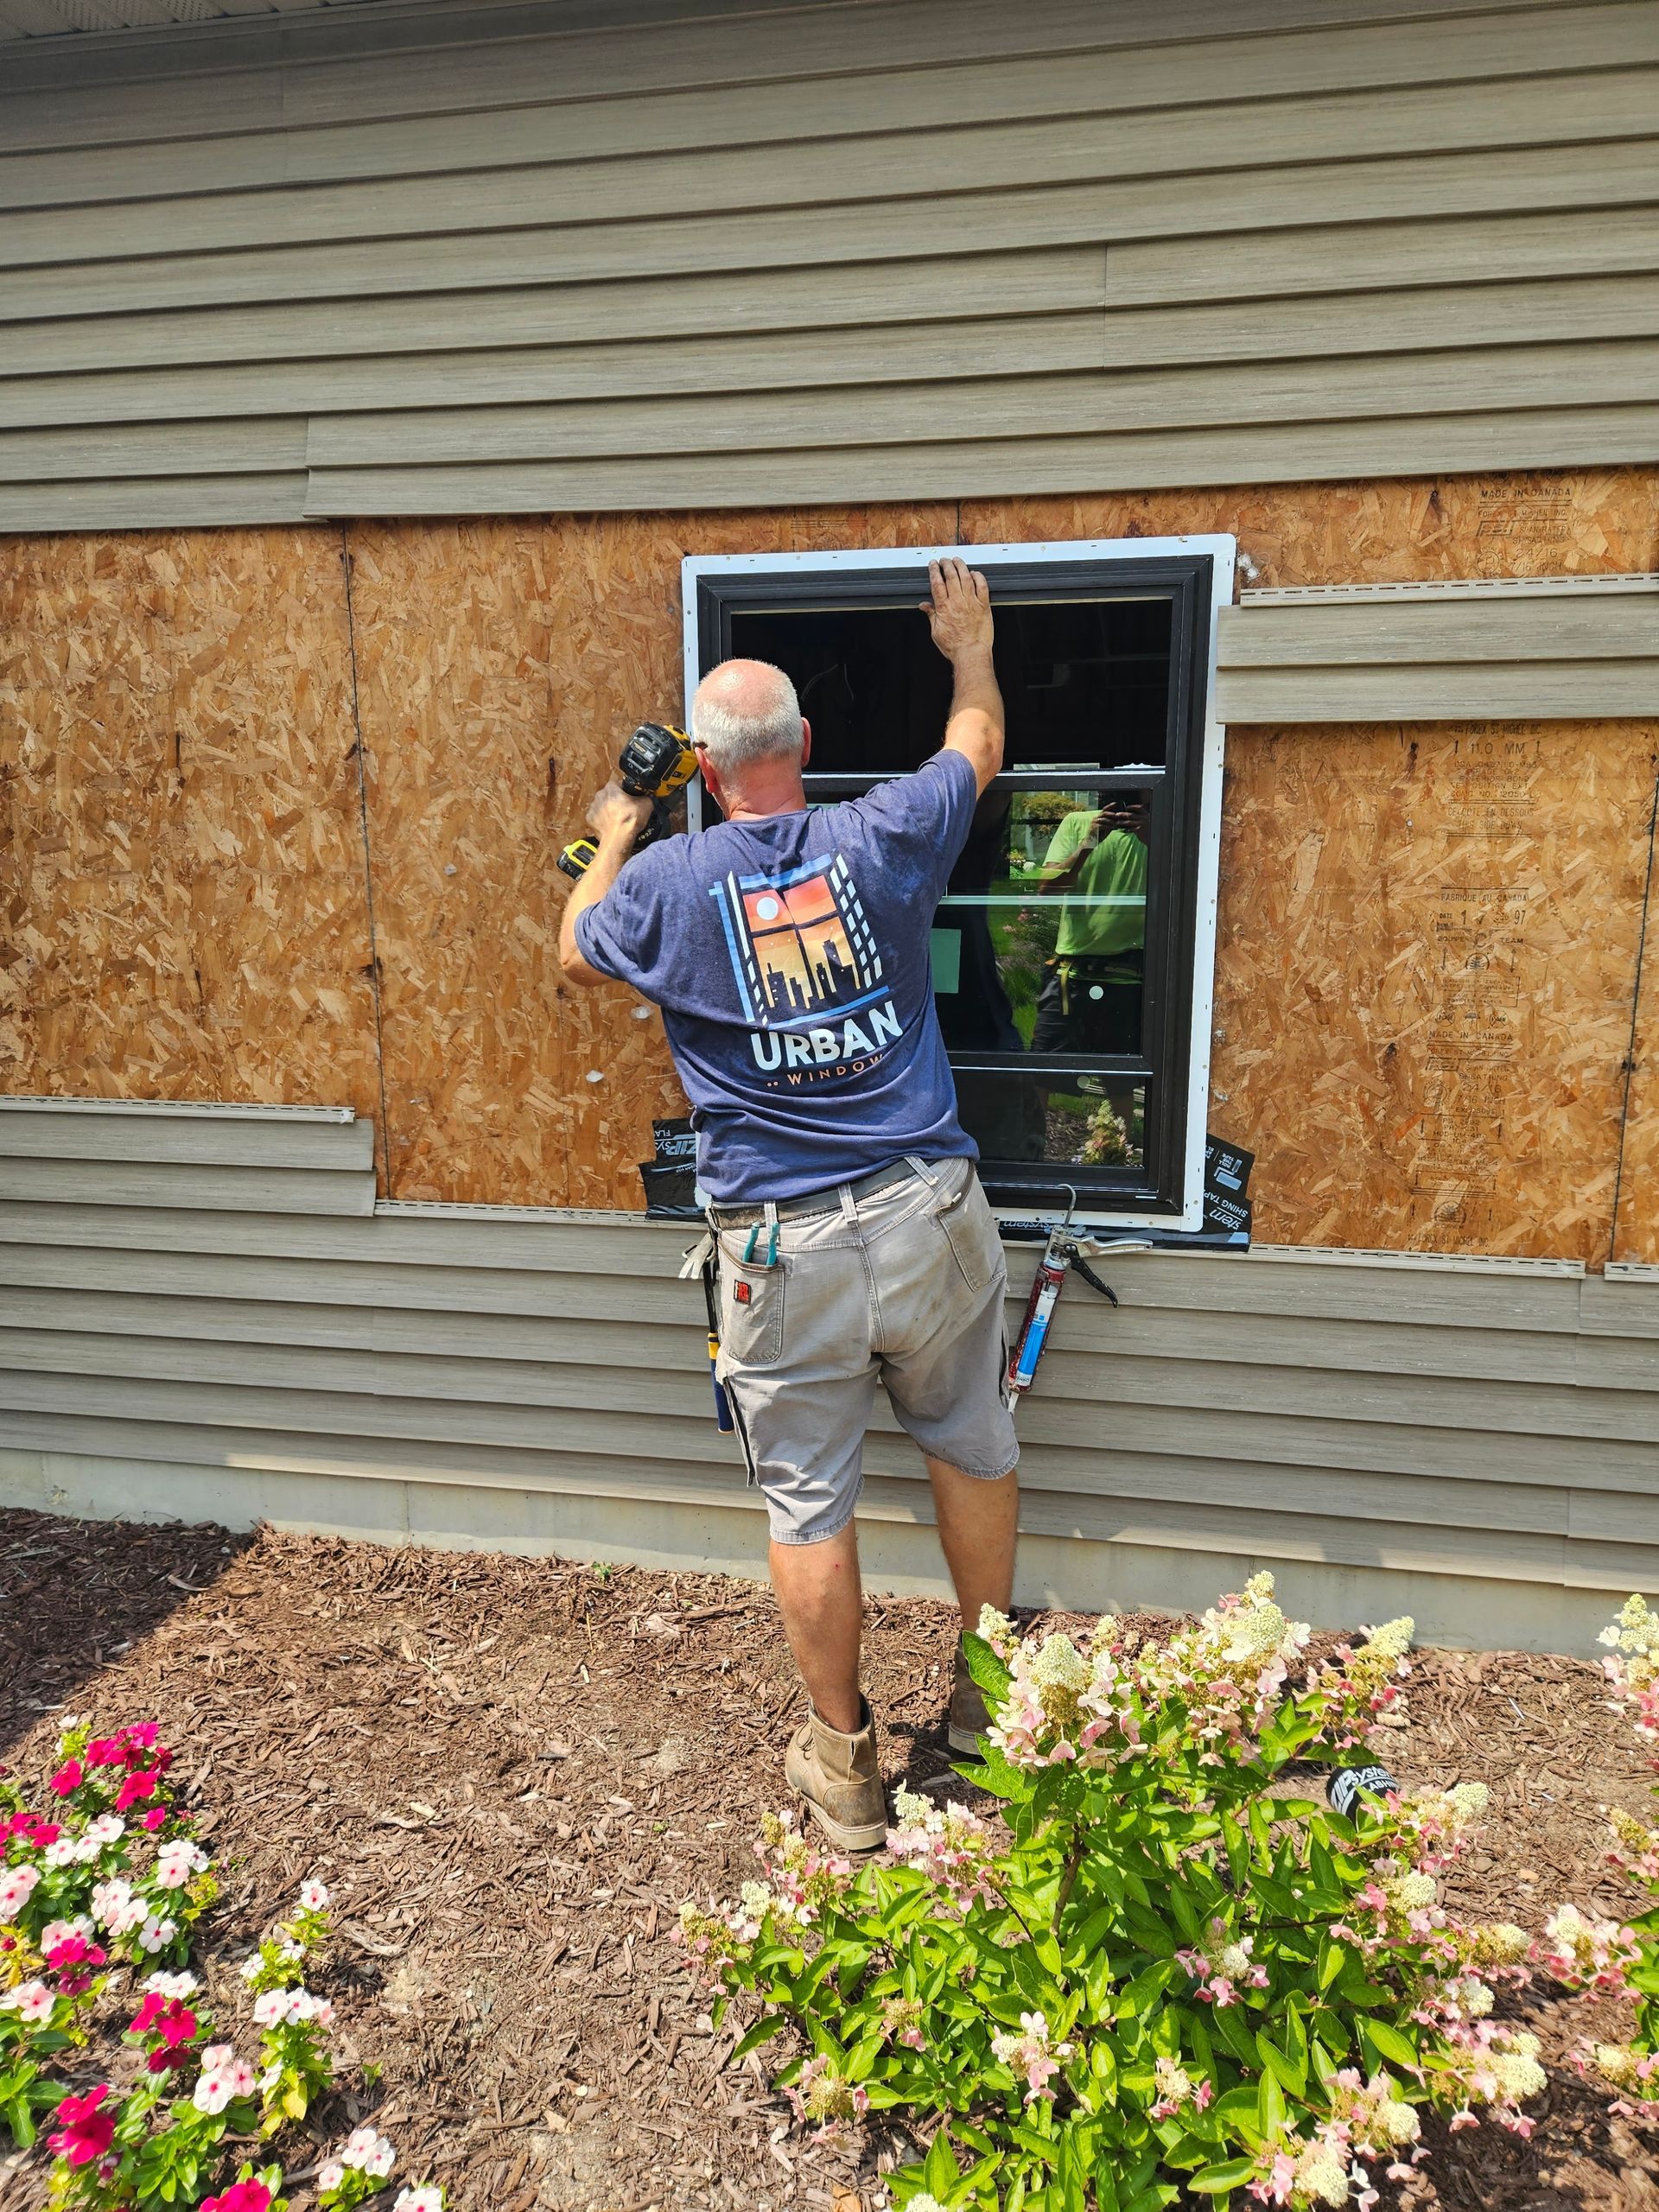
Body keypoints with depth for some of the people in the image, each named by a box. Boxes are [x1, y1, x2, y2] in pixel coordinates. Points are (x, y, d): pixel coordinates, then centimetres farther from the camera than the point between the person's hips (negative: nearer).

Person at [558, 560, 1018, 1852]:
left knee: (809, 1503, 12)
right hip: (928, 1212, 2)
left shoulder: (669, 883, -6)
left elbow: (577, 957, 17)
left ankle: (844, 1762, 27)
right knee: (973, 1450, 22)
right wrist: (972, 648, 38)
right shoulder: (881, 839, -3)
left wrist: (612, 841, 32)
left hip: (784, 1248, -2)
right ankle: (988, 1696, 39)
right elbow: (978, 745, 18)